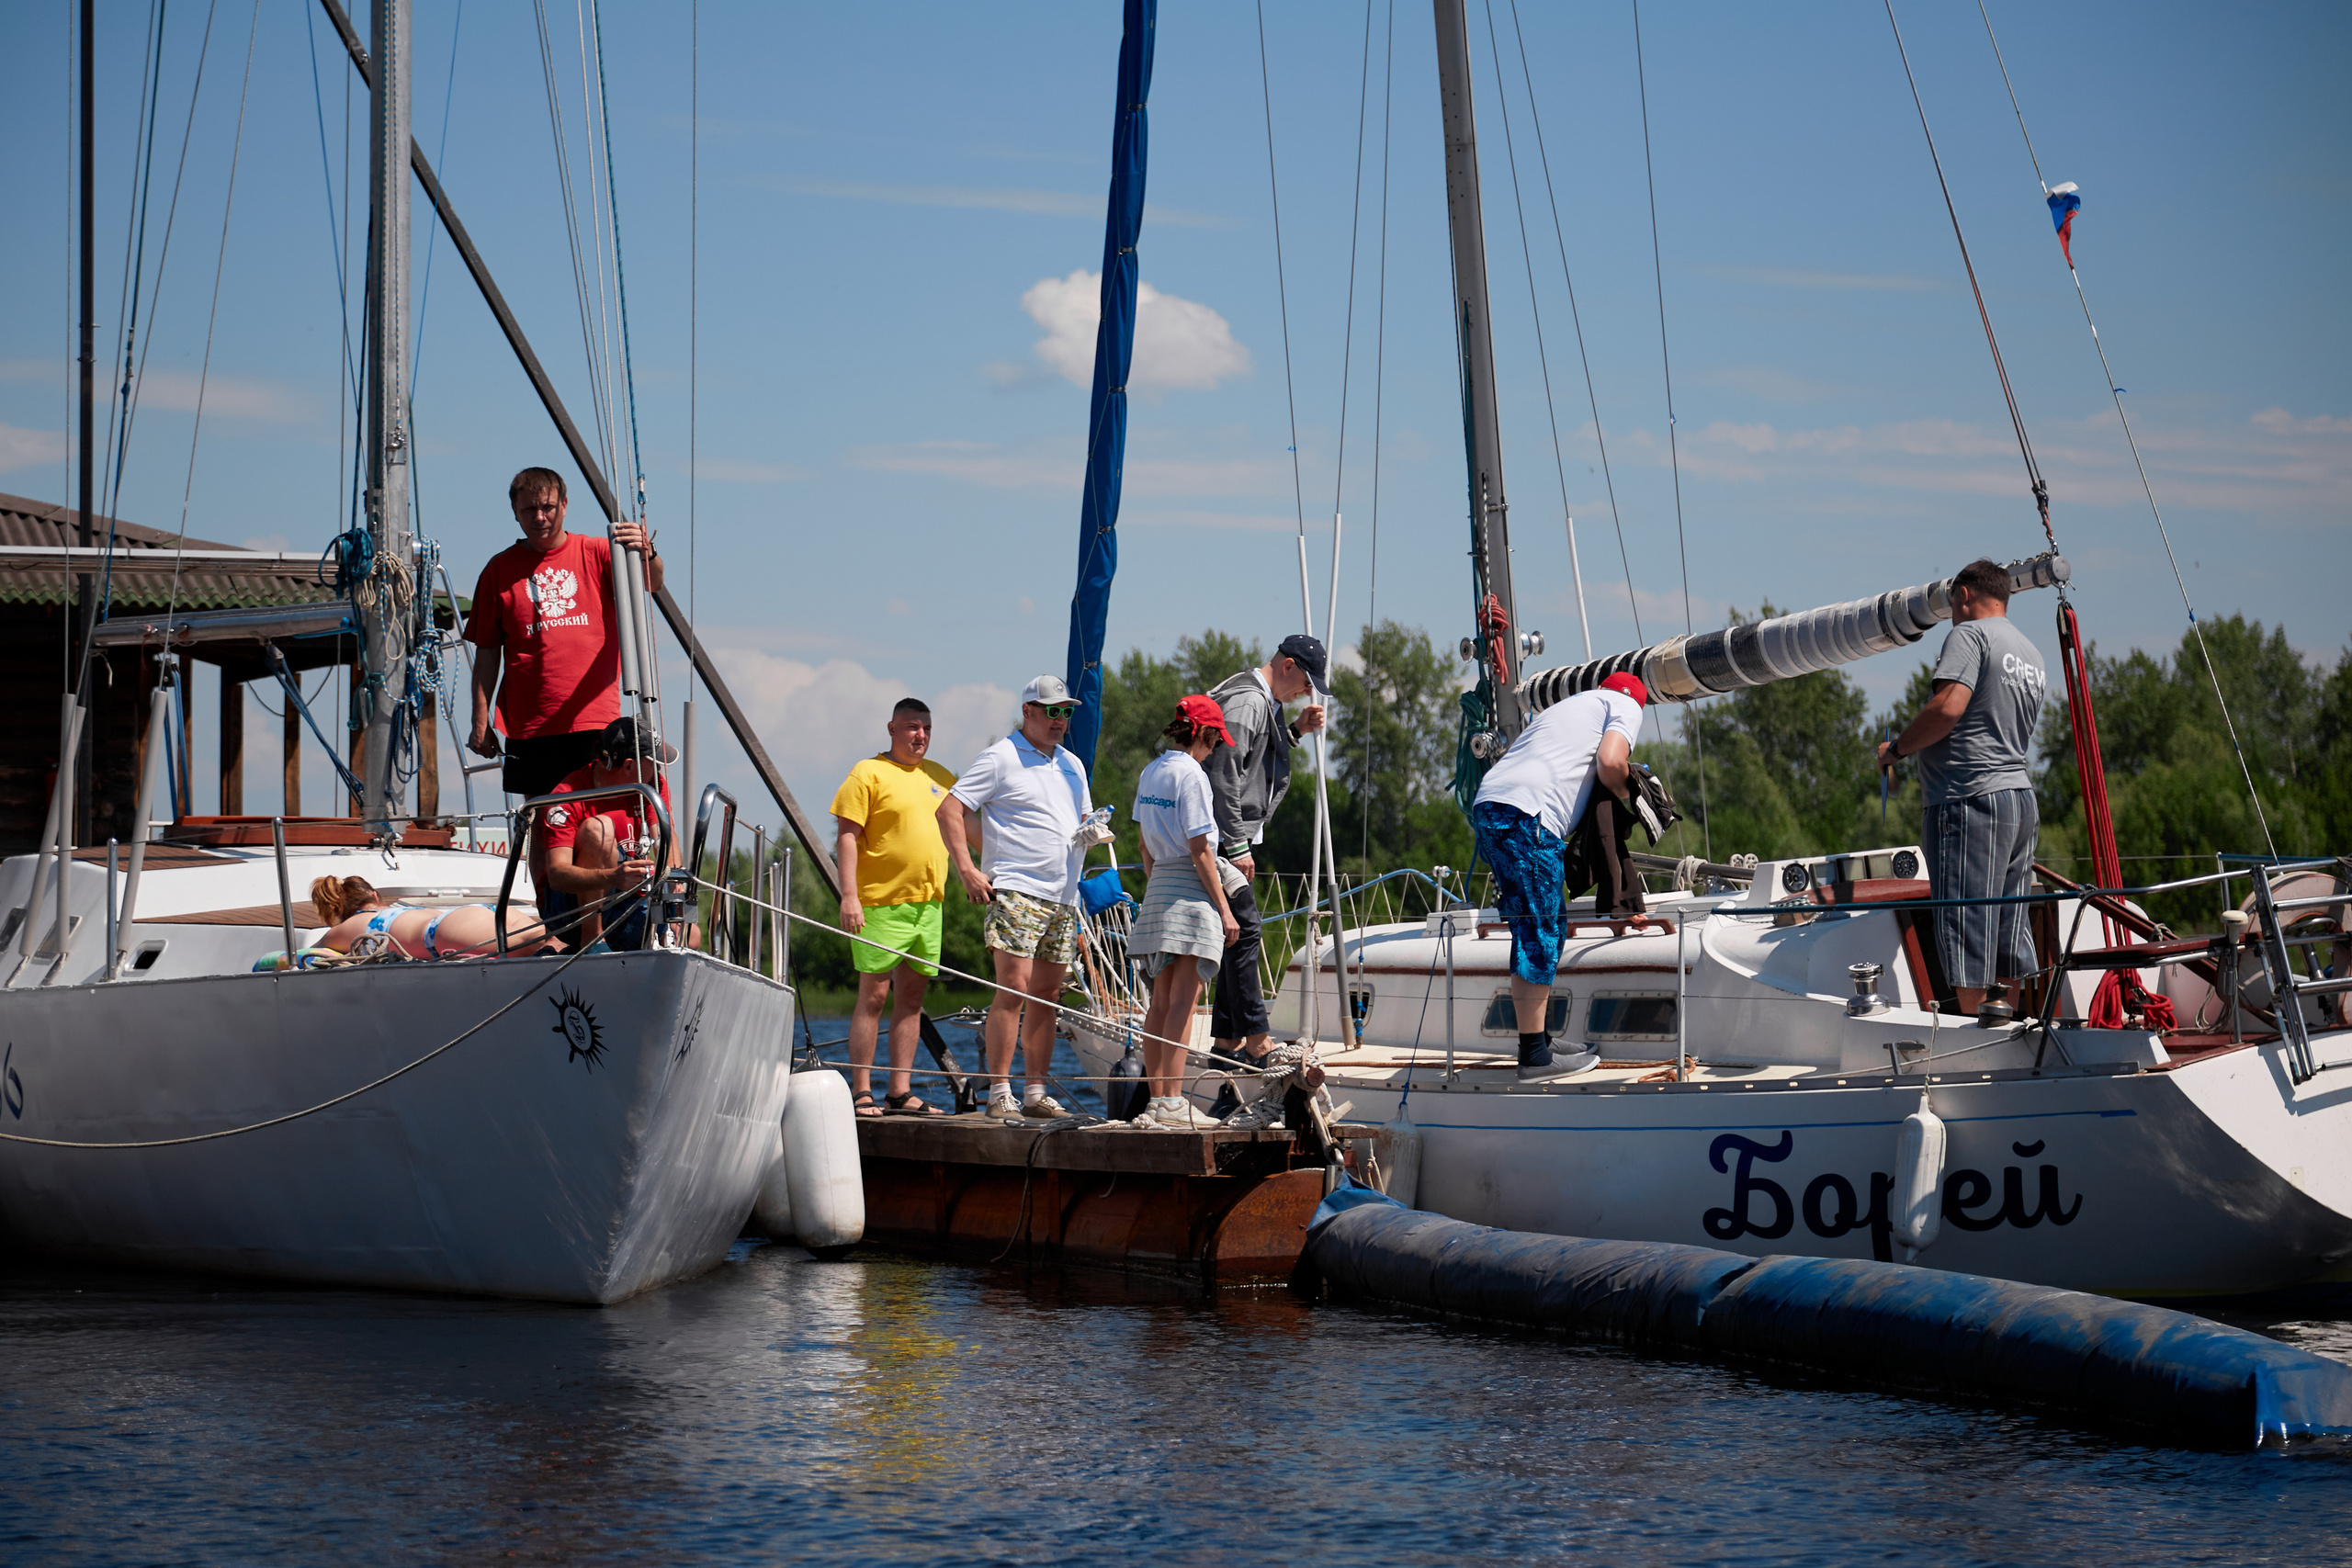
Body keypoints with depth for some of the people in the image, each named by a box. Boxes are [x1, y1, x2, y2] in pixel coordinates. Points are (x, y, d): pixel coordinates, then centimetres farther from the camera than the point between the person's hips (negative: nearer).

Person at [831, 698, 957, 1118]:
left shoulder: (941, 778, 15)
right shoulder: (869, 773, -4)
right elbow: (846, 835, -8)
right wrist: (849, 896, -16)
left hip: (929, 905, 6)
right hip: (882, 904, -6)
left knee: (911, 997, 7)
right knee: (873, 996, -6)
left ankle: (901, 1092, 11)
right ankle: (861, 1093, -3)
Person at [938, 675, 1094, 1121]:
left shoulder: (1072, 765, 19)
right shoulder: (1000, 758, -4)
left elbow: (1083, 820, 31)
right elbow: (950, 809, -8)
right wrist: (967, 869, -15)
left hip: (1063, 898, 7)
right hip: (1015, 892, -7)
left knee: (1047, 994, 7)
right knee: (1014, 988, -13)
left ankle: (1035, 1093, 11)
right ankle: (999, 1093, -11)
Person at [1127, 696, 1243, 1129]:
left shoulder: (1150, 773, 13)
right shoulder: (1191, 774, -11)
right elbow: (1200, 851, -14)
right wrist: (1224, 910, -12)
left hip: (1158, 886, 8)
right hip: (1191, 890, -8)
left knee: (1161, 1002, 8)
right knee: (1182, 1001, -9)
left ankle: (1157, 1100, 9)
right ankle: (1172, 1102, -12)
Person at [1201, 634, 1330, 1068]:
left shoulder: (1264, 703, 18)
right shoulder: (1247, 701, -15)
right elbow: (1225, 774, -21)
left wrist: (1296, 730, 13)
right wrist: (1236, 845, -21)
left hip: (1238, 837, 11)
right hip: (1226, 836, -11)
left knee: (1240, 935, 11)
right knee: (1244, 931, -12)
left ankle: (1228, 1042, 14)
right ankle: (1256, 1043, -13)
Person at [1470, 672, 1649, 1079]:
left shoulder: (1564, 706, 36)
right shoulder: (1626, 706, 14)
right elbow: (1610, 761, -6)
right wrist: (1623, 792, 14)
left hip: (1488, 805, 8)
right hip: (1526, 814, -8)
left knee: (1551, 924, 17)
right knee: (1538, 935, -6)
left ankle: (1542, 1035, 21)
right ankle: (1535, 1057, -5)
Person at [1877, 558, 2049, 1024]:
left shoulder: (1970, 634, -6)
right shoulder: (2031, 654, 22)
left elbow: (1948, 707, -20)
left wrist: (1896, 749, -7)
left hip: (1972, 798, -9)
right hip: (2021, 796, 9)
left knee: (1966, 933, -8)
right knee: (2007, 933, 10)